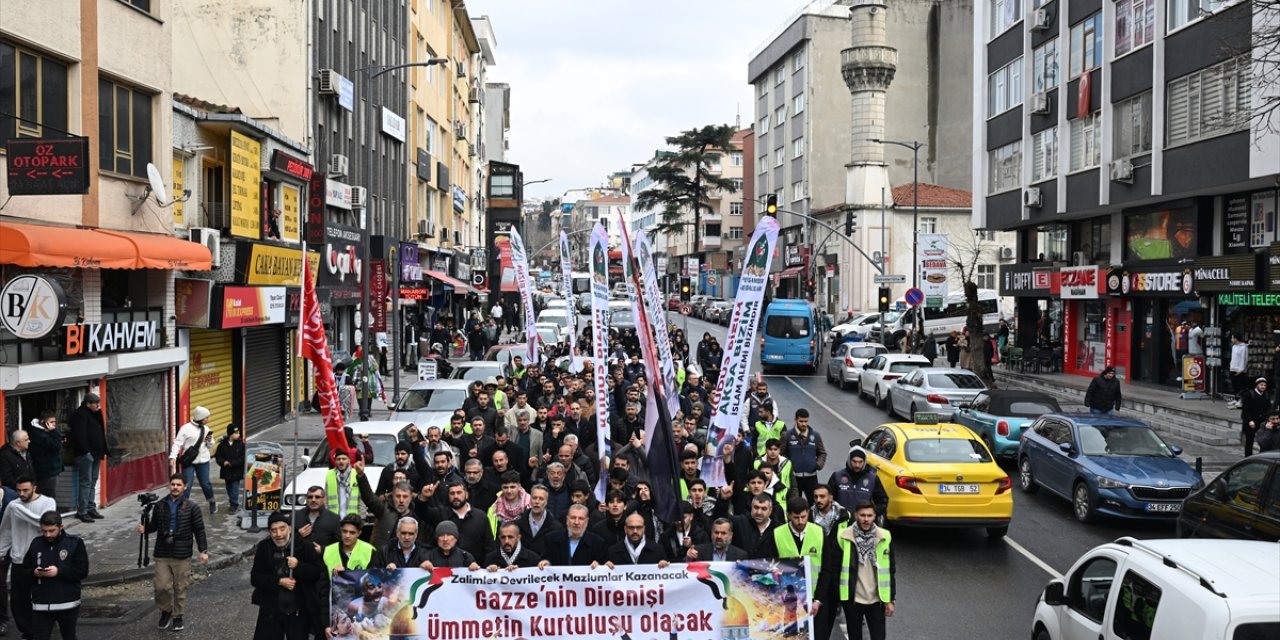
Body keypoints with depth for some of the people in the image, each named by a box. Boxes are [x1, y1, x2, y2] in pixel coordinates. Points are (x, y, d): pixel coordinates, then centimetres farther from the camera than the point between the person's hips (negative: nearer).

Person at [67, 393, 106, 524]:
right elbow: (80, 435, -20)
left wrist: (103, 451, 14)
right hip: (85, 454, -9)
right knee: (86, 482, -8)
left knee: (92, 482, 12)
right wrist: (86, 451, -22)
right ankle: (82, 511, -5)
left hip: (96, 454, 9)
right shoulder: (80, 415, -12)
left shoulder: (95, 414, 16)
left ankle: (91, 508, 18)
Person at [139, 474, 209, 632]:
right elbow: (154, 525, 14)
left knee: (180, 588, 6)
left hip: (182, 555, -2)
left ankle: (177, 616, 22)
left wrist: (203, 550, -5)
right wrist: (145, 528, -8)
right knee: (161, 586, -2)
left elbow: (199, 530, -1)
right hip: (162, 554, 2)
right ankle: (165, 611, 24)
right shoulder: (160, 505, 3)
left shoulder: (191, 507, -4)